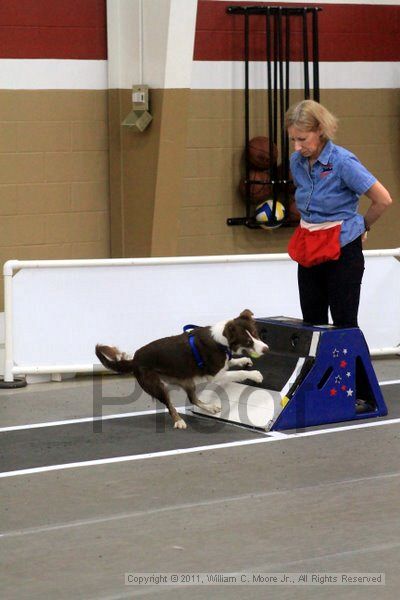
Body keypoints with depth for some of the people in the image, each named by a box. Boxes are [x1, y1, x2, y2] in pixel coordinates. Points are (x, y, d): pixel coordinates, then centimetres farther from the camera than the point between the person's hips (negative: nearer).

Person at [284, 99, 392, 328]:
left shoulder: (343, 161, -17)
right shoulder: (297, 161, 3)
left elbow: (383, 199, -13)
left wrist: (362, 226, 2)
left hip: (342, 249, -7)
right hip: (309, 249, 7)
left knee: (344, 322, -1)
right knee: (312, 321, 11)